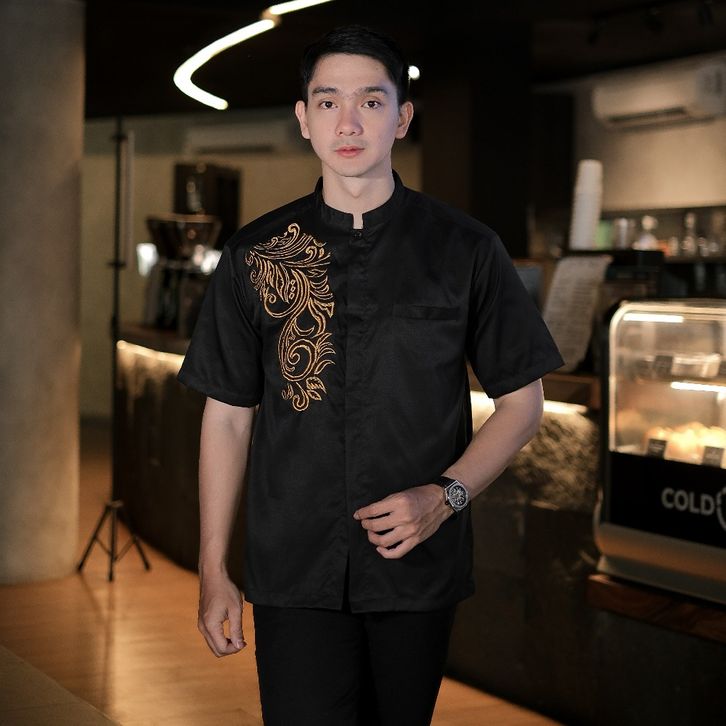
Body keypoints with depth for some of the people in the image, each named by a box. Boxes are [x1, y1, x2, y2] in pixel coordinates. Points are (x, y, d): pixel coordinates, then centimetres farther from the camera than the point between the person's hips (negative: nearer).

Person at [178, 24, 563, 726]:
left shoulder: (464, 248, 0)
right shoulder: (255, 254, 3)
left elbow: (522, 401, 5)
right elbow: (229, 413, 7)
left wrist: (445, 496, -11)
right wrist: (213, 571, 4)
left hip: (419, 564, 0)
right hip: (294, 569, 0)